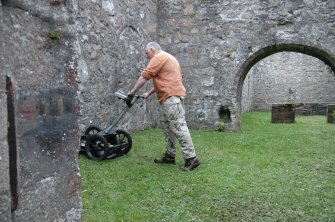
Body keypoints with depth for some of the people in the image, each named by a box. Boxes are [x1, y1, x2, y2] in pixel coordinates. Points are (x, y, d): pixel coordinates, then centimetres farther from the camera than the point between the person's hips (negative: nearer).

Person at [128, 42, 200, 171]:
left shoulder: (158, 57, -5)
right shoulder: (166, 57, 27)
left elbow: (144, 77, -7)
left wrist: (133, 92, 2)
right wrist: (149, 93, 25)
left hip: (171, 97, -11)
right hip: (172, 97, 11)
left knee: (178, 127, -12)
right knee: (168, 127, 13)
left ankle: (191, 158, -12)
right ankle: (170, 156, 19)